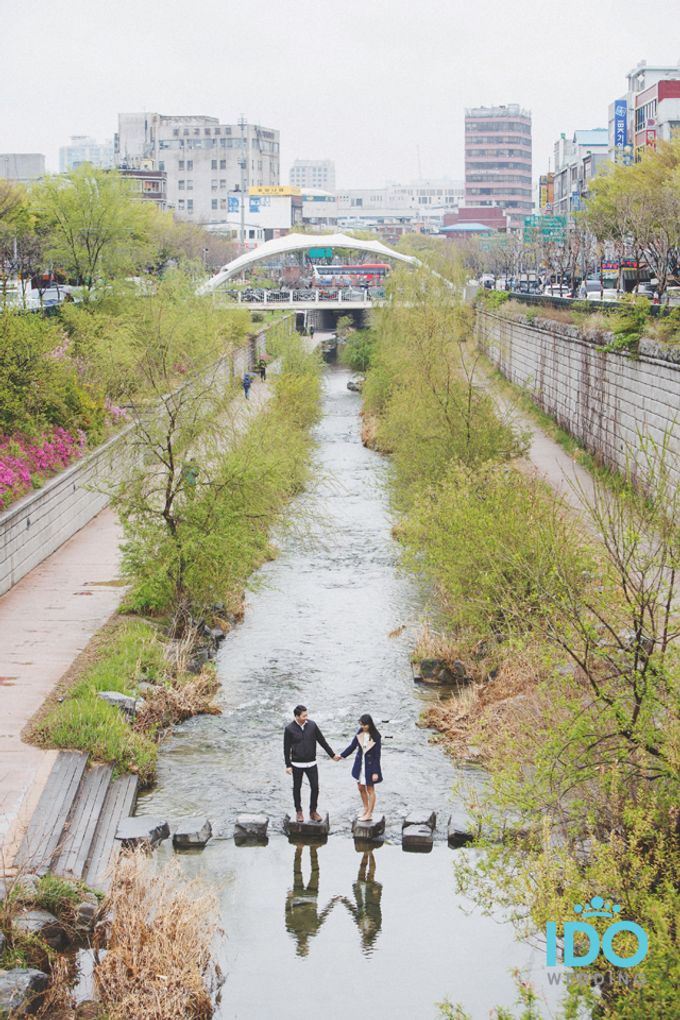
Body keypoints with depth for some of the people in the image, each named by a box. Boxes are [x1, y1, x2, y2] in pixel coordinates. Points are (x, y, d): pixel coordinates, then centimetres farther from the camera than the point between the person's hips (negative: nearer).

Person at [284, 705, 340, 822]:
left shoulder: (312, 725, -3)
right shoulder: (289, 729, -10)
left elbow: (322, 741, 5)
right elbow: (286, 748, -4)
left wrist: (332, 755, 7)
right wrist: (288, 765, -6)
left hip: (311, 763, 2)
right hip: (297, 764, -2)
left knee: (315, 787, 0)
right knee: (297, 788, 9)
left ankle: (313, 811, 14)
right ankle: (298, 811, 24)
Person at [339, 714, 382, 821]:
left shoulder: (375, 736, -19)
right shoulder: (360, 733, -4)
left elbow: (377, 755, -16)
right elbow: (352, 746, 6)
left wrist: (375, 772, -16)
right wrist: (342, 755, -3)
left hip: (370, 765, -6)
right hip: (360, 764, 6)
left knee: (370, 789, 6)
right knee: (361, 788, 16)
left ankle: (369, 814, 16)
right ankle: (366, 809, 33)